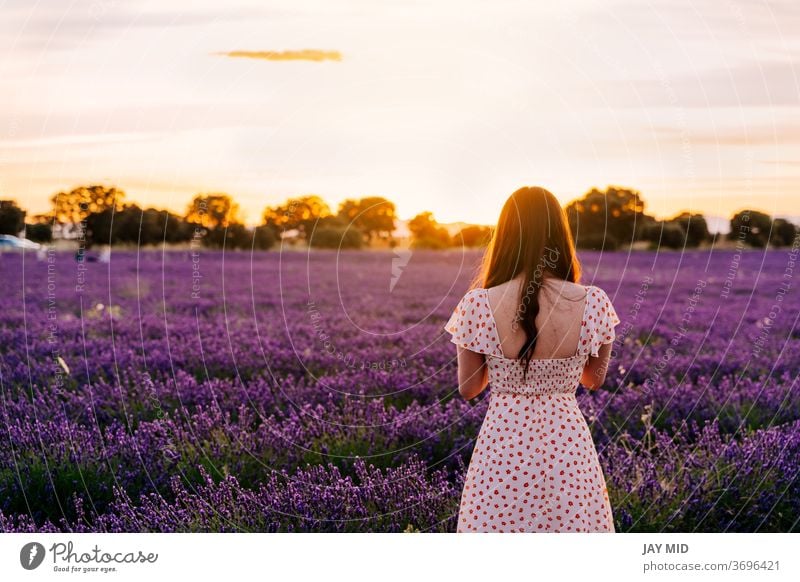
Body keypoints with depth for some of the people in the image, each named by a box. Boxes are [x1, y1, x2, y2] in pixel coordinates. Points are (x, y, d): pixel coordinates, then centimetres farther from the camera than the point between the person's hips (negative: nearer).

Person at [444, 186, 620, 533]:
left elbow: (467, 388, 0)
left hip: (503, 446, -1)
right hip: (568, 445, 1)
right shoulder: (593, 303, -10)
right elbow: (595, 379, 7)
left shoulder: (479, 305, -13)